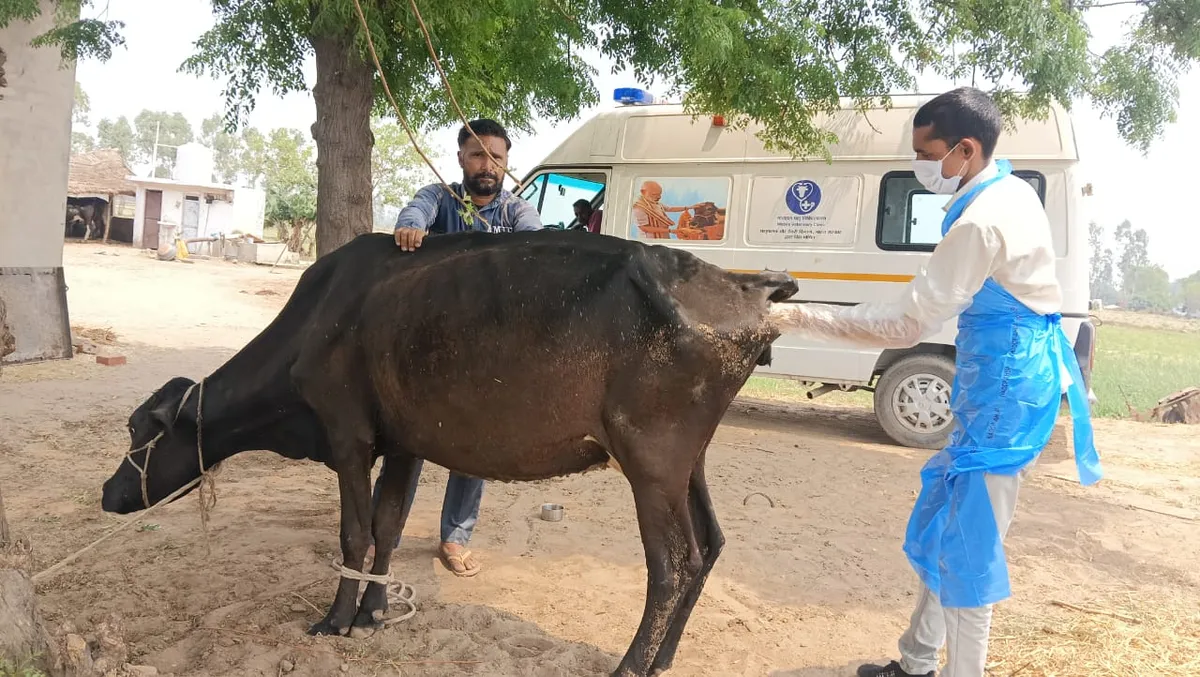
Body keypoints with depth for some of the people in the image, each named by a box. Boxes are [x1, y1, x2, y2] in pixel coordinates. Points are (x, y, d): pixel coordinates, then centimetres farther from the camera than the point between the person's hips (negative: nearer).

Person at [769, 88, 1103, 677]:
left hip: (1004, 383, -10)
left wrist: (797, 318, -22)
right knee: (942, 520, 16)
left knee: (964, 542, -2)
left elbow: (905, 326, -24)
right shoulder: (1011, 190, 9)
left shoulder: (981, 220, -23)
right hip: (1016, 369, 10)